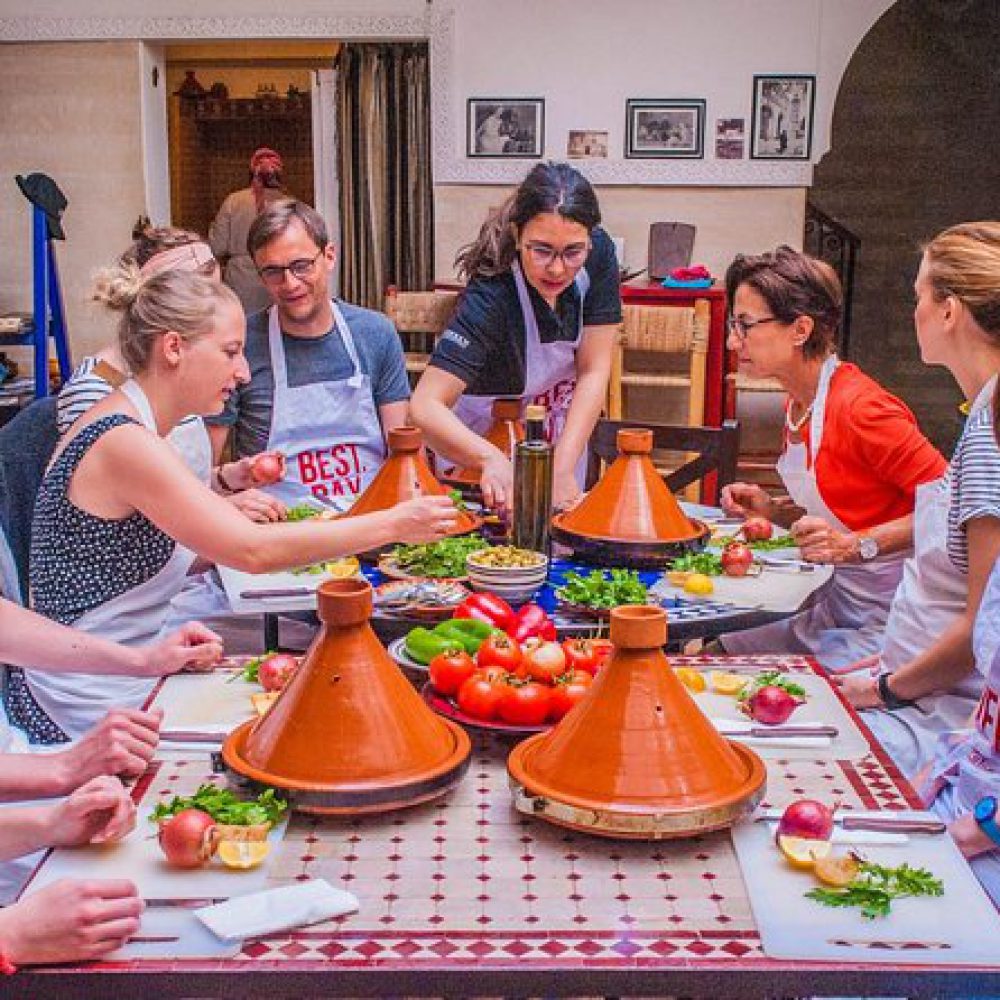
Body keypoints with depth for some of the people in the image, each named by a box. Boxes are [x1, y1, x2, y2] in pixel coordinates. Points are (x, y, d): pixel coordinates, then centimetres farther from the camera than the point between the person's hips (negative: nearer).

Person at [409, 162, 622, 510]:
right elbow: (425, 407, -41)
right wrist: (492, 461, -58)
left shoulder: (599, 255, -20)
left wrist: (563, 469, -27)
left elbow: (593, 371, -18)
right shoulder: (491, 296, -33)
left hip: (565, 436, 4)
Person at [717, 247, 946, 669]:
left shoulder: (860, 406, -21)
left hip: (890, 619, -8)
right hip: (839, 605, 8)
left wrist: (859, 544, -28)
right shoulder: (797, 404, 6)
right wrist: (771, 511, 0)